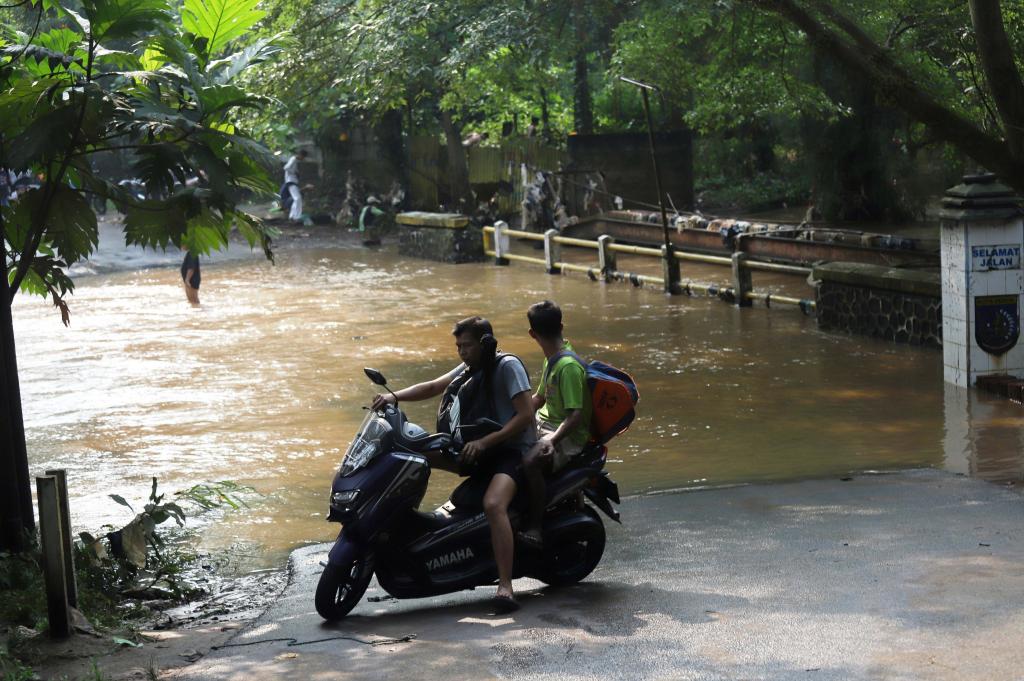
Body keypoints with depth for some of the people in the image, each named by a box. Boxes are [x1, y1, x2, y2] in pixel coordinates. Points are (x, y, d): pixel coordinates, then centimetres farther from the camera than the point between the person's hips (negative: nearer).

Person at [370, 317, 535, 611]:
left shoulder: (507, 365, -10)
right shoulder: (470, 368, 15)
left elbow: (525, 415, -18)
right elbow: (433, 387, 10)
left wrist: (484, 442, -24)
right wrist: (394, 396, -8)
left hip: (512, 449, -9)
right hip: (479, 447, 9)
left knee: (493, 505, -36)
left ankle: (505, 587, -39)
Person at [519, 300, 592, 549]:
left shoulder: (568, 366, -21)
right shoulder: (552, 358, 9)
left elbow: (576, 415, -27)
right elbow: (539, 398, 21)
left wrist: (551, 440, -38)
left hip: (569, 435, -10)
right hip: (545, 422, 10)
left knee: (530, 461, -36)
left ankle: (534, 528, -28)